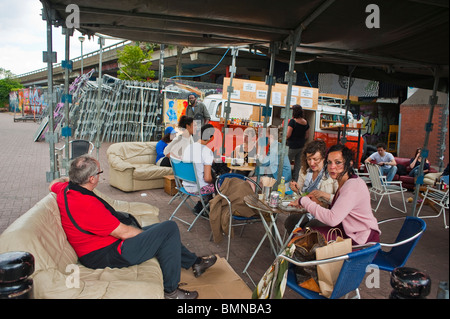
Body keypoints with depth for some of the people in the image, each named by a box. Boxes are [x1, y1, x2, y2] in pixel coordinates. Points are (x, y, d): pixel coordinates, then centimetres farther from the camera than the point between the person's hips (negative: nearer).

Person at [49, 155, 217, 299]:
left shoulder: (64, 189, -3)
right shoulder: (87, 204, -32)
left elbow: (53, 184, 25)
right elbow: (124, 232, -25)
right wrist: (148, 233, -9)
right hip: (105, 256, -11)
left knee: (163, 232, 19)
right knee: (169, 228, -13)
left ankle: (193, 262, 35)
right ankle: (171, 291, 0)